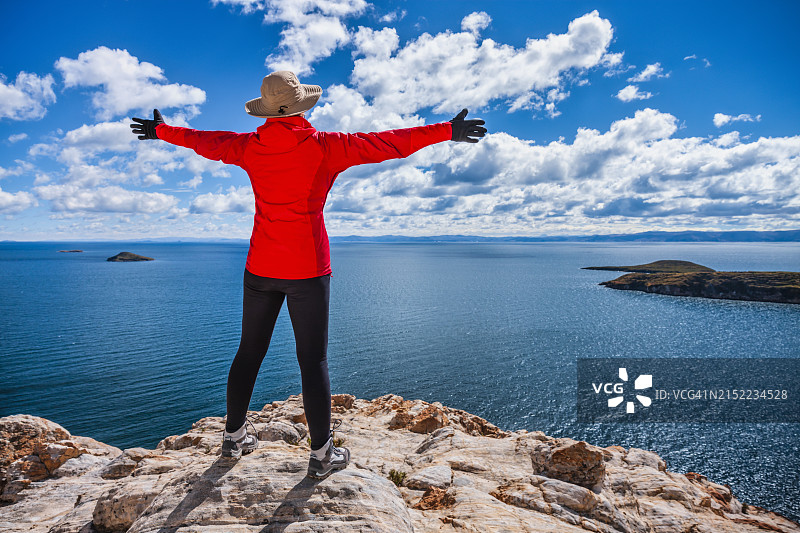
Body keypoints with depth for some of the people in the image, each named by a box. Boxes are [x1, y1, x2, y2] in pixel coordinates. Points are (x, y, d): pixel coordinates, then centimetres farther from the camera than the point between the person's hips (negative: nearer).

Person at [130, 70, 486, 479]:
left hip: (260, 268, 5)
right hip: (308, 270, -4)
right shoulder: (324, 147, -8)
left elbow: (204, 141, 20)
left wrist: (160, 131, 39)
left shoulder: (249, 147, 4)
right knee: (313, 361, 2)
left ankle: (234, 437, 31)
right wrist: (447, 131, -3)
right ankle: (321, 454, 12)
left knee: (249, 353, 15)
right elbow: (389, 143, -8)